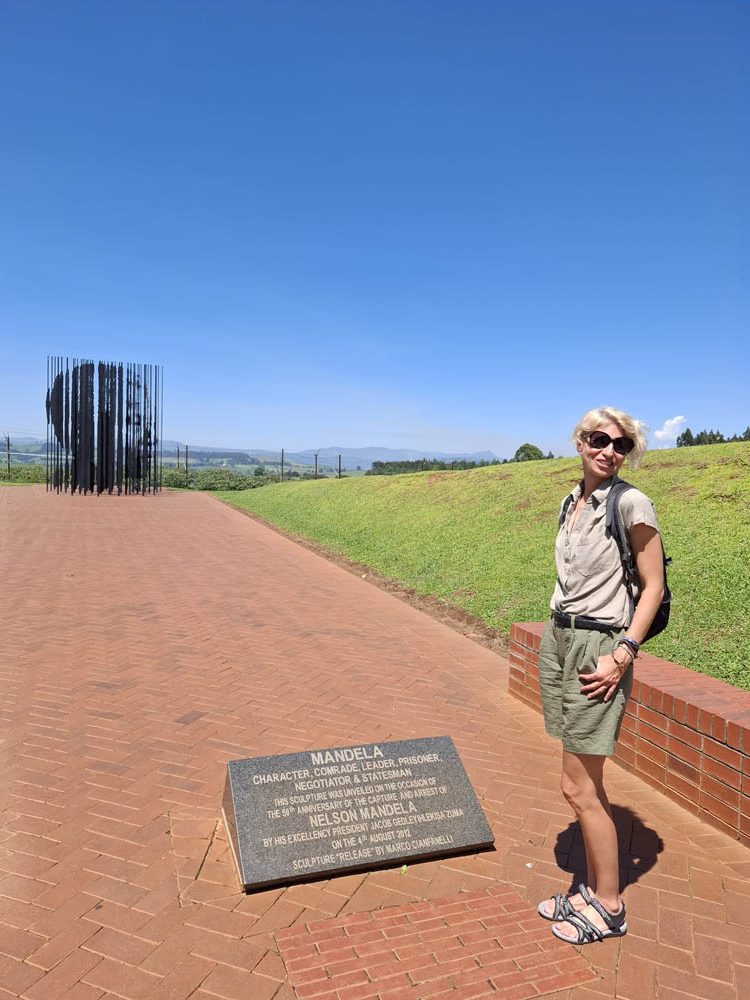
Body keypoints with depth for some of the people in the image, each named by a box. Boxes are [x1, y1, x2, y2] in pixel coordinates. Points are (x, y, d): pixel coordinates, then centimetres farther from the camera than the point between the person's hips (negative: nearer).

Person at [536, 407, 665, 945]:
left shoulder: (631, 503, -11)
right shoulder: (572, 502, 10)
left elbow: (654, 586, -11)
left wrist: (623, 656, -16)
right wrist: (561, 632, 13)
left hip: (599, 646, -7)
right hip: (558, 638, 7)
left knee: (578, 787, 1)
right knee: (586, 783, 15)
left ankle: (610, 907, 21)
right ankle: (593, 889, 31)